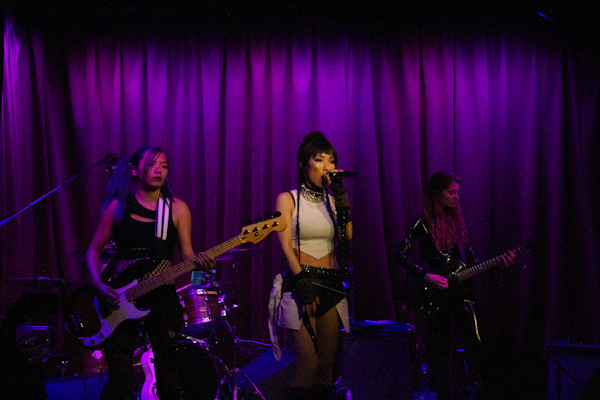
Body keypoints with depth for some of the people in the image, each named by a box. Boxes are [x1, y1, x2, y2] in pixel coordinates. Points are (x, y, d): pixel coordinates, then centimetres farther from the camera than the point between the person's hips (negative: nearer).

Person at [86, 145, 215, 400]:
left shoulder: (177, 209, 5)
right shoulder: (117, 206, 3)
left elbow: (186, 255, 3)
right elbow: (94, 250, 8)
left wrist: (199, 262, -20)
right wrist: (99, 285, -8)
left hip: (161, 295, 1)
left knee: (168, 379, 1)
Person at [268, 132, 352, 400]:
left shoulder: (333, 200, 15)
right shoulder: (288, 199, 4)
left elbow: (347, 236, -1)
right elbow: (286, 246, -5)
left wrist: (340, 195, -3)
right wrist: (304, 286, -15)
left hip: (332, 286, 4)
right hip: (300, 284, -4)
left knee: (326, 366, 3)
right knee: (308, 365, -16)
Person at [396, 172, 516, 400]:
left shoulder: (456, 222, 13)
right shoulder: (422, 224, -3)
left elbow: (471, 261, 14)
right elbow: (401, 255, -8)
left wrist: (500, 264, 1)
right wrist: (426, 276, -17)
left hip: (459, 293, 5)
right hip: (433, 297, -5)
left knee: (474, 347, -3)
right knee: (441, 354, -1)